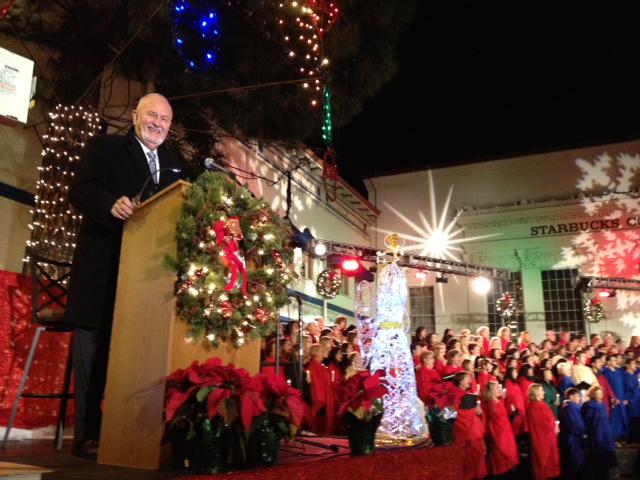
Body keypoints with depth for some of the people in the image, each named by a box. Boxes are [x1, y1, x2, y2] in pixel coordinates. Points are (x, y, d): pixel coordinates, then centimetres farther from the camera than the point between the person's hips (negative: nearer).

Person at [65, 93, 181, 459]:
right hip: (103, 270, -4)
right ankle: (88, 436, 7)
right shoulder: (104, 147, 5)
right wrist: (111, 205, -27)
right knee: (95, 350, -1)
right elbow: (81, 190, -8)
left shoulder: (172, 166, 21)